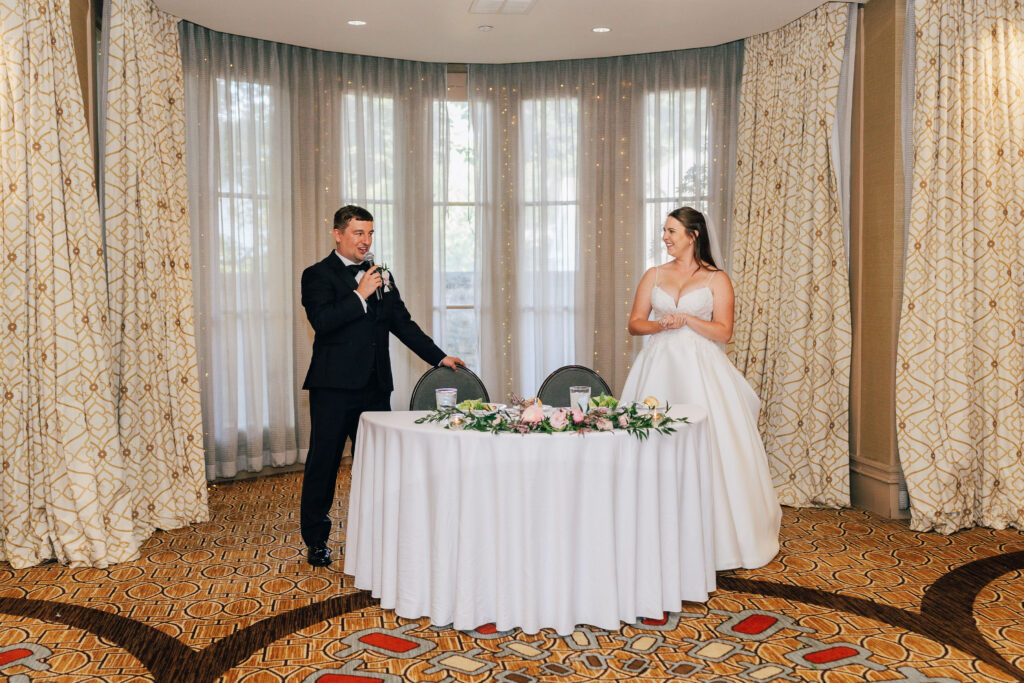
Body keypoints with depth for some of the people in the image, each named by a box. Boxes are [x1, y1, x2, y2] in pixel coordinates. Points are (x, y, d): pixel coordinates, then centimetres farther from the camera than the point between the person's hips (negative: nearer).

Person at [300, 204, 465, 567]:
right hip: (334, 387, -5)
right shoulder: (317, 275, -2)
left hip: (375, 387, 5)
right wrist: (360, 295, -16)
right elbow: (322, 321, -17)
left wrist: (439, 356, 6)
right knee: (323, 462, 3)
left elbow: (403, 323, 14)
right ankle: (316, 541, 17)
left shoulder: (381, 276, 15)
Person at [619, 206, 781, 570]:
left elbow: (723, 332, -2)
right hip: (660, 366, 3)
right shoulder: (653, 276, 13)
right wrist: (663, 324, -8)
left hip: (701, 369, -2)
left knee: (710, 446, -5)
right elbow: (634, 323, 10)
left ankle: (719, 537, 7)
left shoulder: (716, 279, 4)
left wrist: (686, 319, -12)